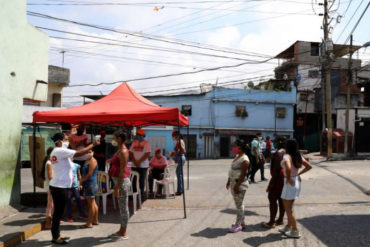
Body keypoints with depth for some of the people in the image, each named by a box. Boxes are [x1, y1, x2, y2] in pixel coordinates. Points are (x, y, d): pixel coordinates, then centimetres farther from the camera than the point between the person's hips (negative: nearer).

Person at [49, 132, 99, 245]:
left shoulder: (56, 152, 16)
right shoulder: (61, 151, -17)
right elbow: (79, 153, -21)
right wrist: (92, 145, -12)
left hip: (58, 186, 10)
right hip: (60, 187, -10)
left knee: (58, 212, 16)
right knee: (58, 212, -1)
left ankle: (57, 235, 26)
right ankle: (55, 237, 9)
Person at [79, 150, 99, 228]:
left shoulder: (93, 161, -11)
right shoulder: (87, 161, 18)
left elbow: (89, 174, -16)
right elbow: (85, 173, 20)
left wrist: (82, 180, -8)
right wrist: (82, 180, 6)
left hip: (91, 184, -10)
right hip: (87, 184, 10)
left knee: (91, 204, -6)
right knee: (93, 203, 14)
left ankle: (89, 223, -3)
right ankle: (95, 221, 22)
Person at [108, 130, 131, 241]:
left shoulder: (123, 151, -17)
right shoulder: (120, 150, 12)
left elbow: (123, 171, -21)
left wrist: (117, 187, -21)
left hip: (122, 181, -10)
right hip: (119, 181, 10)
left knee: (123, 208, 0)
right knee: (122, 207, 16)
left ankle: (123, 234, 10)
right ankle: (121, 231, 27)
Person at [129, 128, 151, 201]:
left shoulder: (146, 143, -4)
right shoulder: (134, 142, 9)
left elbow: (147, 154, -12)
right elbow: (130, 152, 6)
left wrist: (139, 161, -15)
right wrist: (135, 161, -8)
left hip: (143, 166, -4)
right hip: (134, 165, 4)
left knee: (142, 181, 1)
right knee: (134, 180, 4)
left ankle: (142, 195, 11)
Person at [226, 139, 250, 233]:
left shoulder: (244, 159, -18)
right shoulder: (237, 156, 11)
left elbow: (243, 174, -21)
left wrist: (237, 186, -22)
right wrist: (229, 181, 18)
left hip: (240, 184, -9)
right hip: (234, 183, 9)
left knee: (239, 205, -1)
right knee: (238, 204, 16)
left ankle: (238, 225, 8)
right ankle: (241, 223, 27)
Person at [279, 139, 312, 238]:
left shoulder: (287, 156, -20)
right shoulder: (299, 156, 4)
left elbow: (288, 168, -38)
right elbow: (309, 166, 11)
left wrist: (288, 178, -22)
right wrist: (299, 174, 10)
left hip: (290, 183, -8)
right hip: (297, 181, 8)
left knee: (288, 208, 5)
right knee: (289, 207, 21)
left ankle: (295, 231, 11)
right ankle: (288, 227, 32)